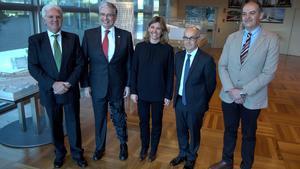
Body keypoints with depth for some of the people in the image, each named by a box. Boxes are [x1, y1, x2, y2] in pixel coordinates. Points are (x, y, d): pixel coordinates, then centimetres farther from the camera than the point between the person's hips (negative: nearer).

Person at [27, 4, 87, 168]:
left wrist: (69, 83, -15)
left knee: (73, 123, 11)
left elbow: (79, 63, -2)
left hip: (70, 90, 0)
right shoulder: (35, 40, -3)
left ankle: (77, 153, 31)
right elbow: (33, 67, -7)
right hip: (49, 91, 0)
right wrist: (53, 84, -18)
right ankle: (59, 153, 38)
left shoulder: (73, 38, -1)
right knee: (55, 124, 15)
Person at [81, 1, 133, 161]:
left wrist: (128, 84, -2)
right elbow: (83, 62, -2)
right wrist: (85, 84, -4)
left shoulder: (125, 35, -5)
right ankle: (99, 147, 39)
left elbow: (129, 62, -1)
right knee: (99, 118, 16)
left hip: (118, 86, 0)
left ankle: (123, 145, 40)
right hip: (97, 86, 1)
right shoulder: (89, 34, -5)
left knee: (119, 118, 16)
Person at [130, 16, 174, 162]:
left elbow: (170, 74, -5)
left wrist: (168, 95, -5)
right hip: (142, 92, 2)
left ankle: (154, 149, 36)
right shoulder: (140, 47, -3)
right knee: (143, 121, 15)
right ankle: (144, 147, 37)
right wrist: (133, 91, -2)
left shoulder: (168, 49, -7)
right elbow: (134, 70, 0)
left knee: (157, 122, 15)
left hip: (158, 94, -1)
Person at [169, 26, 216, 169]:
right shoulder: (179, 56, 0)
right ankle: (182, 154, 46)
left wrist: (203, 102, 2)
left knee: (194, 132, 16)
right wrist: (177, 94, 10)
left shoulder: (206, 59, -17)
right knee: (181, 130, 21)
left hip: (195, 103, -4)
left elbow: (211, 84, -8)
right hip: (179, 101, 5)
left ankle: (191, 158, 41)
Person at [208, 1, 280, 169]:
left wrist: (244, 92, -19)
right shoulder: (232, 38, 2)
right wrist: (231, 89, -13)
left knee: (249, 135, 16)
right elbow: (222, 66, 0)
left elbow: (269, 73, -14)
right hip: (229, 96, 3)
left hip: (252, 99, -3)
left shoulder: (271, 39, -9)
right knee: (229, 130, 19)